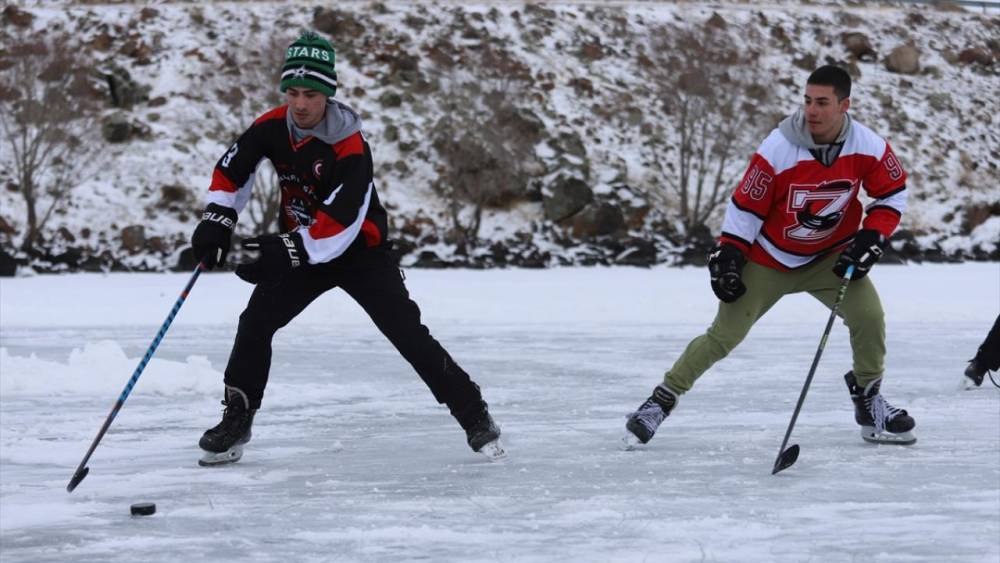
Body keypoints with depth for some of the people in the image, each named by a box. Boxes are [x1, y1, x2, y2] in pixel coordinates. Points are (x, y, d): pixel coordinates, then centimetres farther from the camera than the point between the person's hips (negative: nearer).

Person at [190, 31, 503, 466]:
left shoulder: (350, 148, -28)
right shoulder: (273, 127, -12)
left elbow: (340, 224, -34)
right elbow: (233, 169, 2)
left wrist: (286, 251, -43)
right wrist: (217, 219, -14)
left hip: (360, 251, -5)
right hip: (299, 251, 5)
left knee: (408, 333, -13)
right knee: (255, 323, -9)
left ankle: (475, 417, -5)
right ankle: (236, 421, 5)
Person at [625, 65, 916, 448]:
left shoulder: (868, 147, -16)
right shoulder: (777, 150, -24)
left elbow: (892, 194, 0)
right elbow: (745, 206, -15)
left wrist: (870, 238, -12)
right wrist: (727, 258, -18)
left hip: (831, 255, 2)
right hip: (769, 259, -2)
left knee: (868, 315, -16)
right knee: (724, 335, -5)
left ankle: (868, 401, 6)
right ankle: (663, 399, 8)